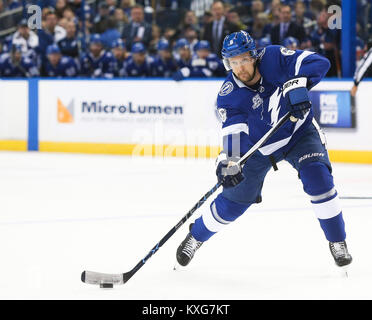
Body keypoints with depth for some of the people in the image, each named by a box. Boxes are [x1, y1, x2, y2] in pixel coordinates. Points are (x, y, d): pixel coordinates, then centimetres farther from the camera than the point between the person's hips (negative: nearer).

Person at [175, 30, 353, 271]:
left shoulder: (273, 58, -24)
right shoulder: (229, 95, -23)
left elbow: (319, 63, -26)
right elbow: (233, 131, -32)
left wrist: (297, 84, -43)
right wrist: (229, 161, -51)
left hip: (299, 133, 0)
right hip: (257, 146, 0)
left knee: (318, 178, -24)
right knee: (235, 200, 2)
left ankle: (337, 241, -8)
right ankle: (196, 236, 29)